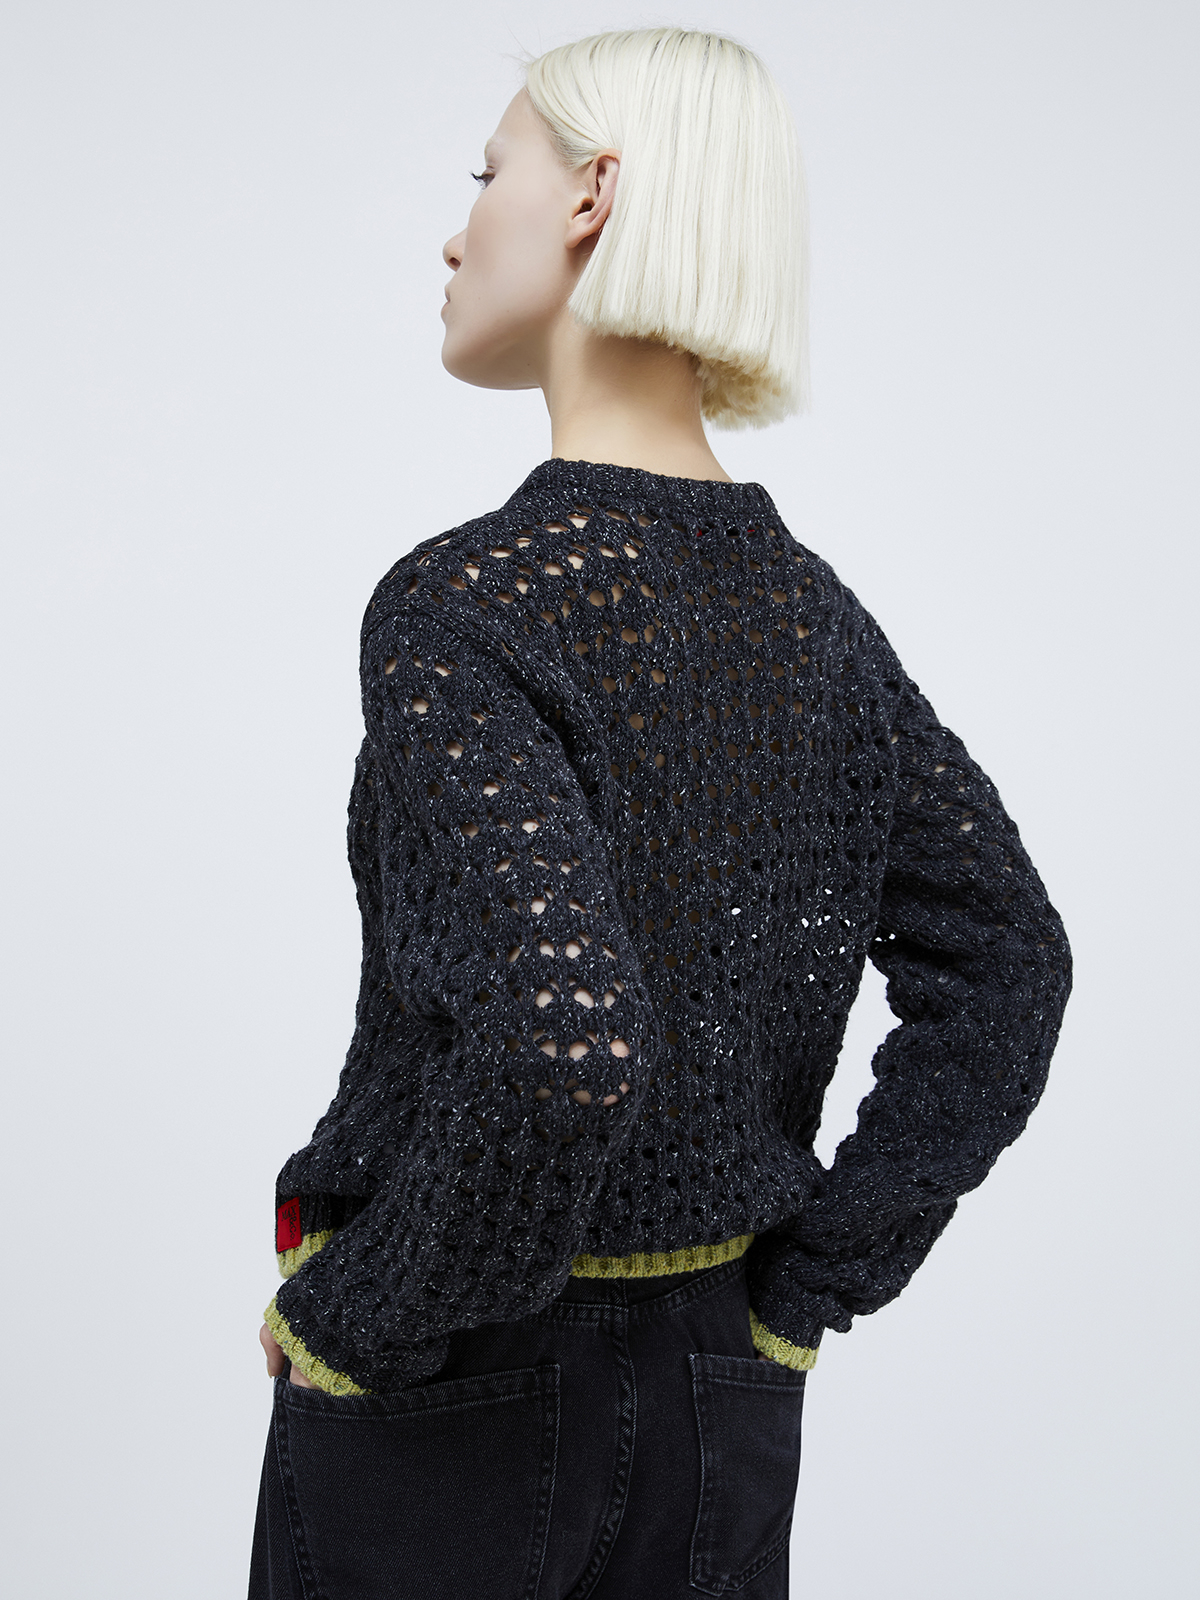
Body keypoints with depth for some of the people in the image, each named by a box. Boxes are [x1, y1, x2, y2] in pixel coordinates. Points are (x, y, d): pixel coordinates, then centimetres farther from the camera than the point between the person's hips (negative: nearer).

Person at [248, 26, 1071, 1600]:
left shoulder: (458, 605, -21)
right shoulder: (811, 608, -1)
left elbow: (558, 1040, -33)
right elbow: (1007, 969, -1)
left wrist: (352, 1317, -17)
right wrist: (805, 1283, 2)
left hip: (446, 1408, -5)